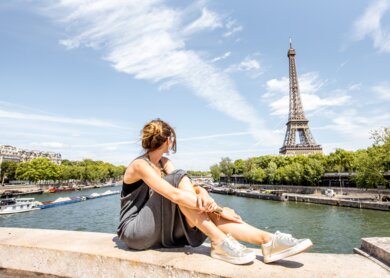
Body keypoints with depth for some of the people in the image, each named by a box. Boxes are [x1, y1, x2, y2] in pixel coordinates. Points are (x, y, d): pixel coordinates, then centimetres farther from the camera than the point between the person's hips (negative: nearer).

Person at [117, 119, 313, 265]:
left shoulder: (164, 163, 7)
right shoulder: (140, 165, -19)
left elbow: (190, 187, -6)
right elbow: (173, 194, -31)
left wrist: (203, 194, -30)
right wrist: (217, 208, -29)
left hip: (159, 229, 6)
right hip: (135, 230, -6)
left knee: (204, 209, -19)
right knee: (180, 179, -27)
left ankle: (268, 241, -26)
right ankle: (220, 243, -28)